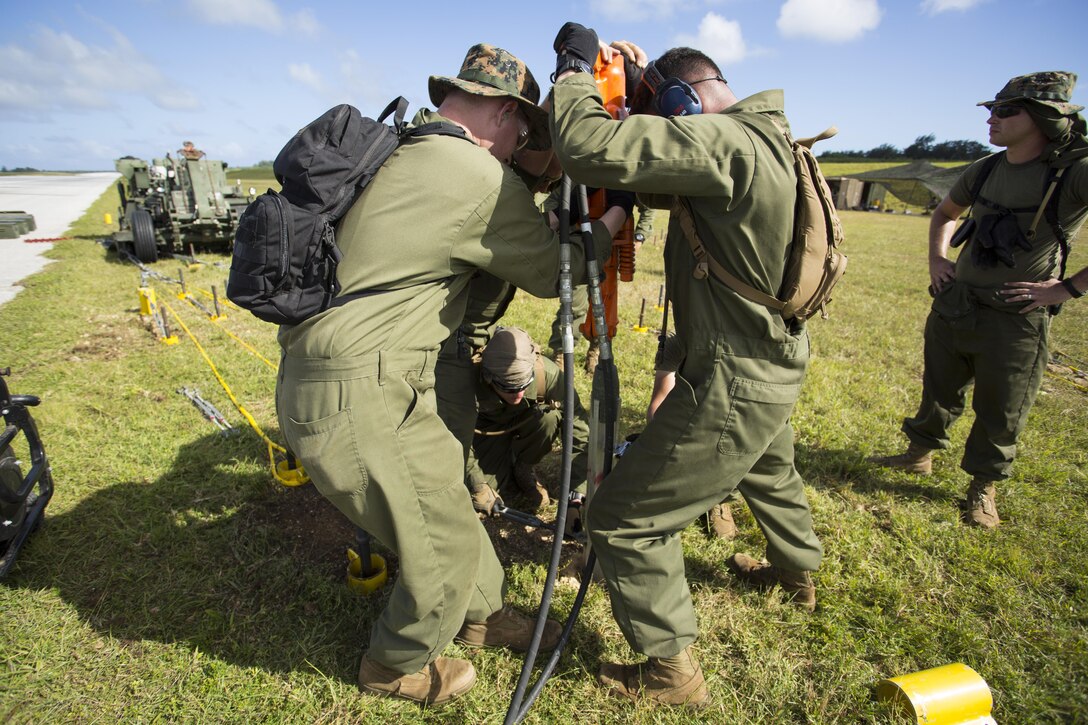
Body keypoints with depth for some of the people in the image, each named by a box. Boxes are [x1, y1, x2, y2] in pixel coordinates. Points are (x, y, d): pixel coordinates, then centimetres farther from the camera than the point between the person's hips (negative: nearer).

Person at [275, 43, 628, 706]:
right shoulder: (480, 179, -16)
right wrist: (616, 213, 10)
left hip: (317, 373, 10)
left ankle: (482, 612, 45)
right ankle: (397, 666, 35)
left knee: (449, 494, 23)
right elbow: (553, 270, -4)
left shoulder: (397, 151, 12)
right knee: (447, 542, 8)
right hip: (355, 401, -9)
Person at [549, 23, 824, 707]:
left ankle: (672, 670, 17)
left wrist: (575, 68, -11)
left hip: (735, 383, -10)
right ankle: (798, 568, 63)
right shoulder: (764, 139, 9)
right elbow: (663, 185, 18)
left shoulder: (720, 140, -23)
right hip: (777, 365, 10)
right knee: (769, 469, 36)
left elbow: (588, 145, -29)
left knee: (624, 517, 0)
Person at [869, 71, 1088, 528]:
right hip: (955, 303, 5)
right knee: (940, 391, 18)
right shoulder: (984, 171, 3)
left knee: (1000, 413, 9)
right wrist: (936, 258, 10)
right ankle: (920, 454, 38)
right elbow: (945, 213, 24)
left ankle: (983, 487, 28)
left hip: (1015, 318, -5)